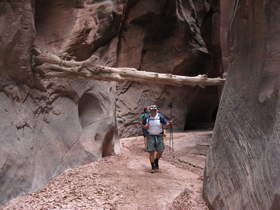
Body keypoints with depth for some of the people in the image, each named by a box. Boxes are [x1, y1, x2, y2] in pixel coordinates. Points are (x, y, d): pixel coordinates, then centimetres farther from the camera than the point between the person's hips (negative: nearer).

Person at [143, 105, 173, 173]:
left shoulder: (160, 117, -8)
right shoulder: (147, 118, -3)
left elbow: (167, 125, -10)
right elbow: (143, 126, 11)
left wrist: (169, 124, -33)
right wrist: (146, 126, -12)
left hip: (159, 136, 0)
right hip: (151, 136, 0)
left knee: (160, 152, 5)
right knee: (151, 152, -4)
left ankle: (156, 162, 34)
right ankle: (153, 167, 7)